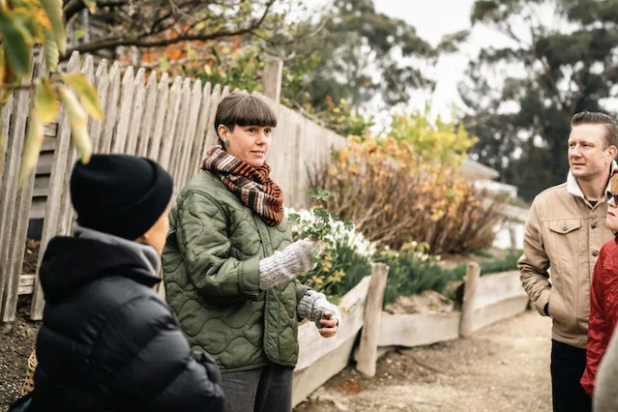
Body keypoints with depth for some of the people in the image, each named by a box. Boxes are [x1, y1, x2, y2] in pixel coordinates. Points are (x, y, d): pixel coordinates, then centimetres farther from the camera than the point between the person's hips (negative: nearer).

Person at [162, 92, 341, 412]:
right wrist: (278, 266, -30)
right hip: (226, 356, -7)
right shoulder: (203, 196, -8)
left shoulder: (262, 193, 16)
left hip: (277, 351, 7)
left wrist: (313, 304, 4)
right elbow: (209, 275, -17)